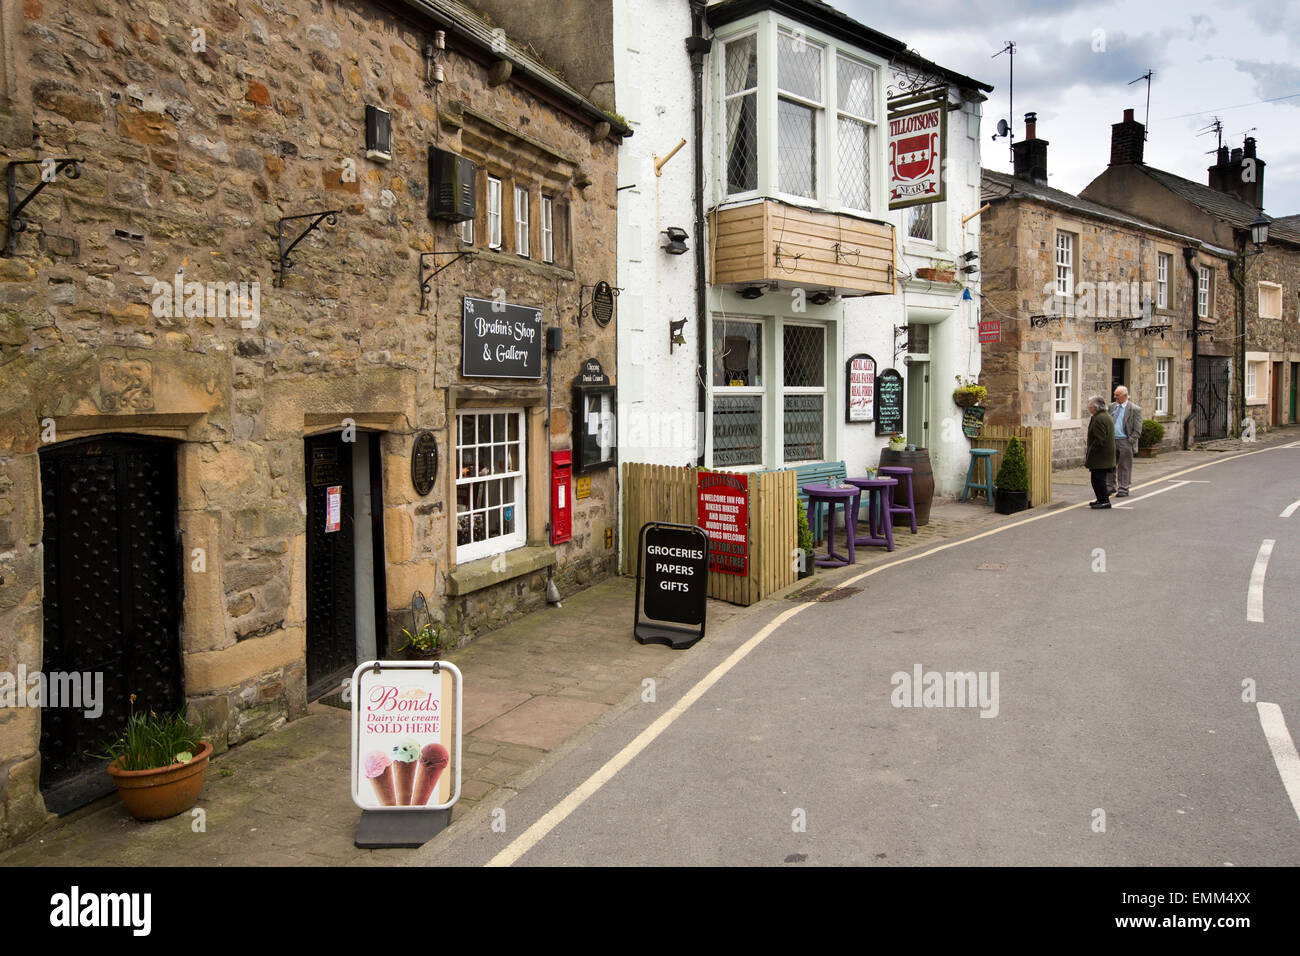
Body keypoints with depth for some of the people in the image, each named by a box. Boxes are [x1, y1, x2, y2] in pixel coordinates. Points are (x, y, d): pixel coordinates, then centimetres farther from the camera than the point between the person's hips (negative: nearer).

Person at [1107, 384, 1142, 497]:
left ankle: (1123, 489, 10)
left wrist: (1129, 441, -12)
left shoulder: (1135, 409, -5)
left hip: (1125, 442, -5)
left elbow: (1137, 430, -5)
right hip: (1111, 441, 5)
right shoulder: (1112, 407, 10)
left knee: (1124, 467, 2)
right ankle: (1110, 487, 18)